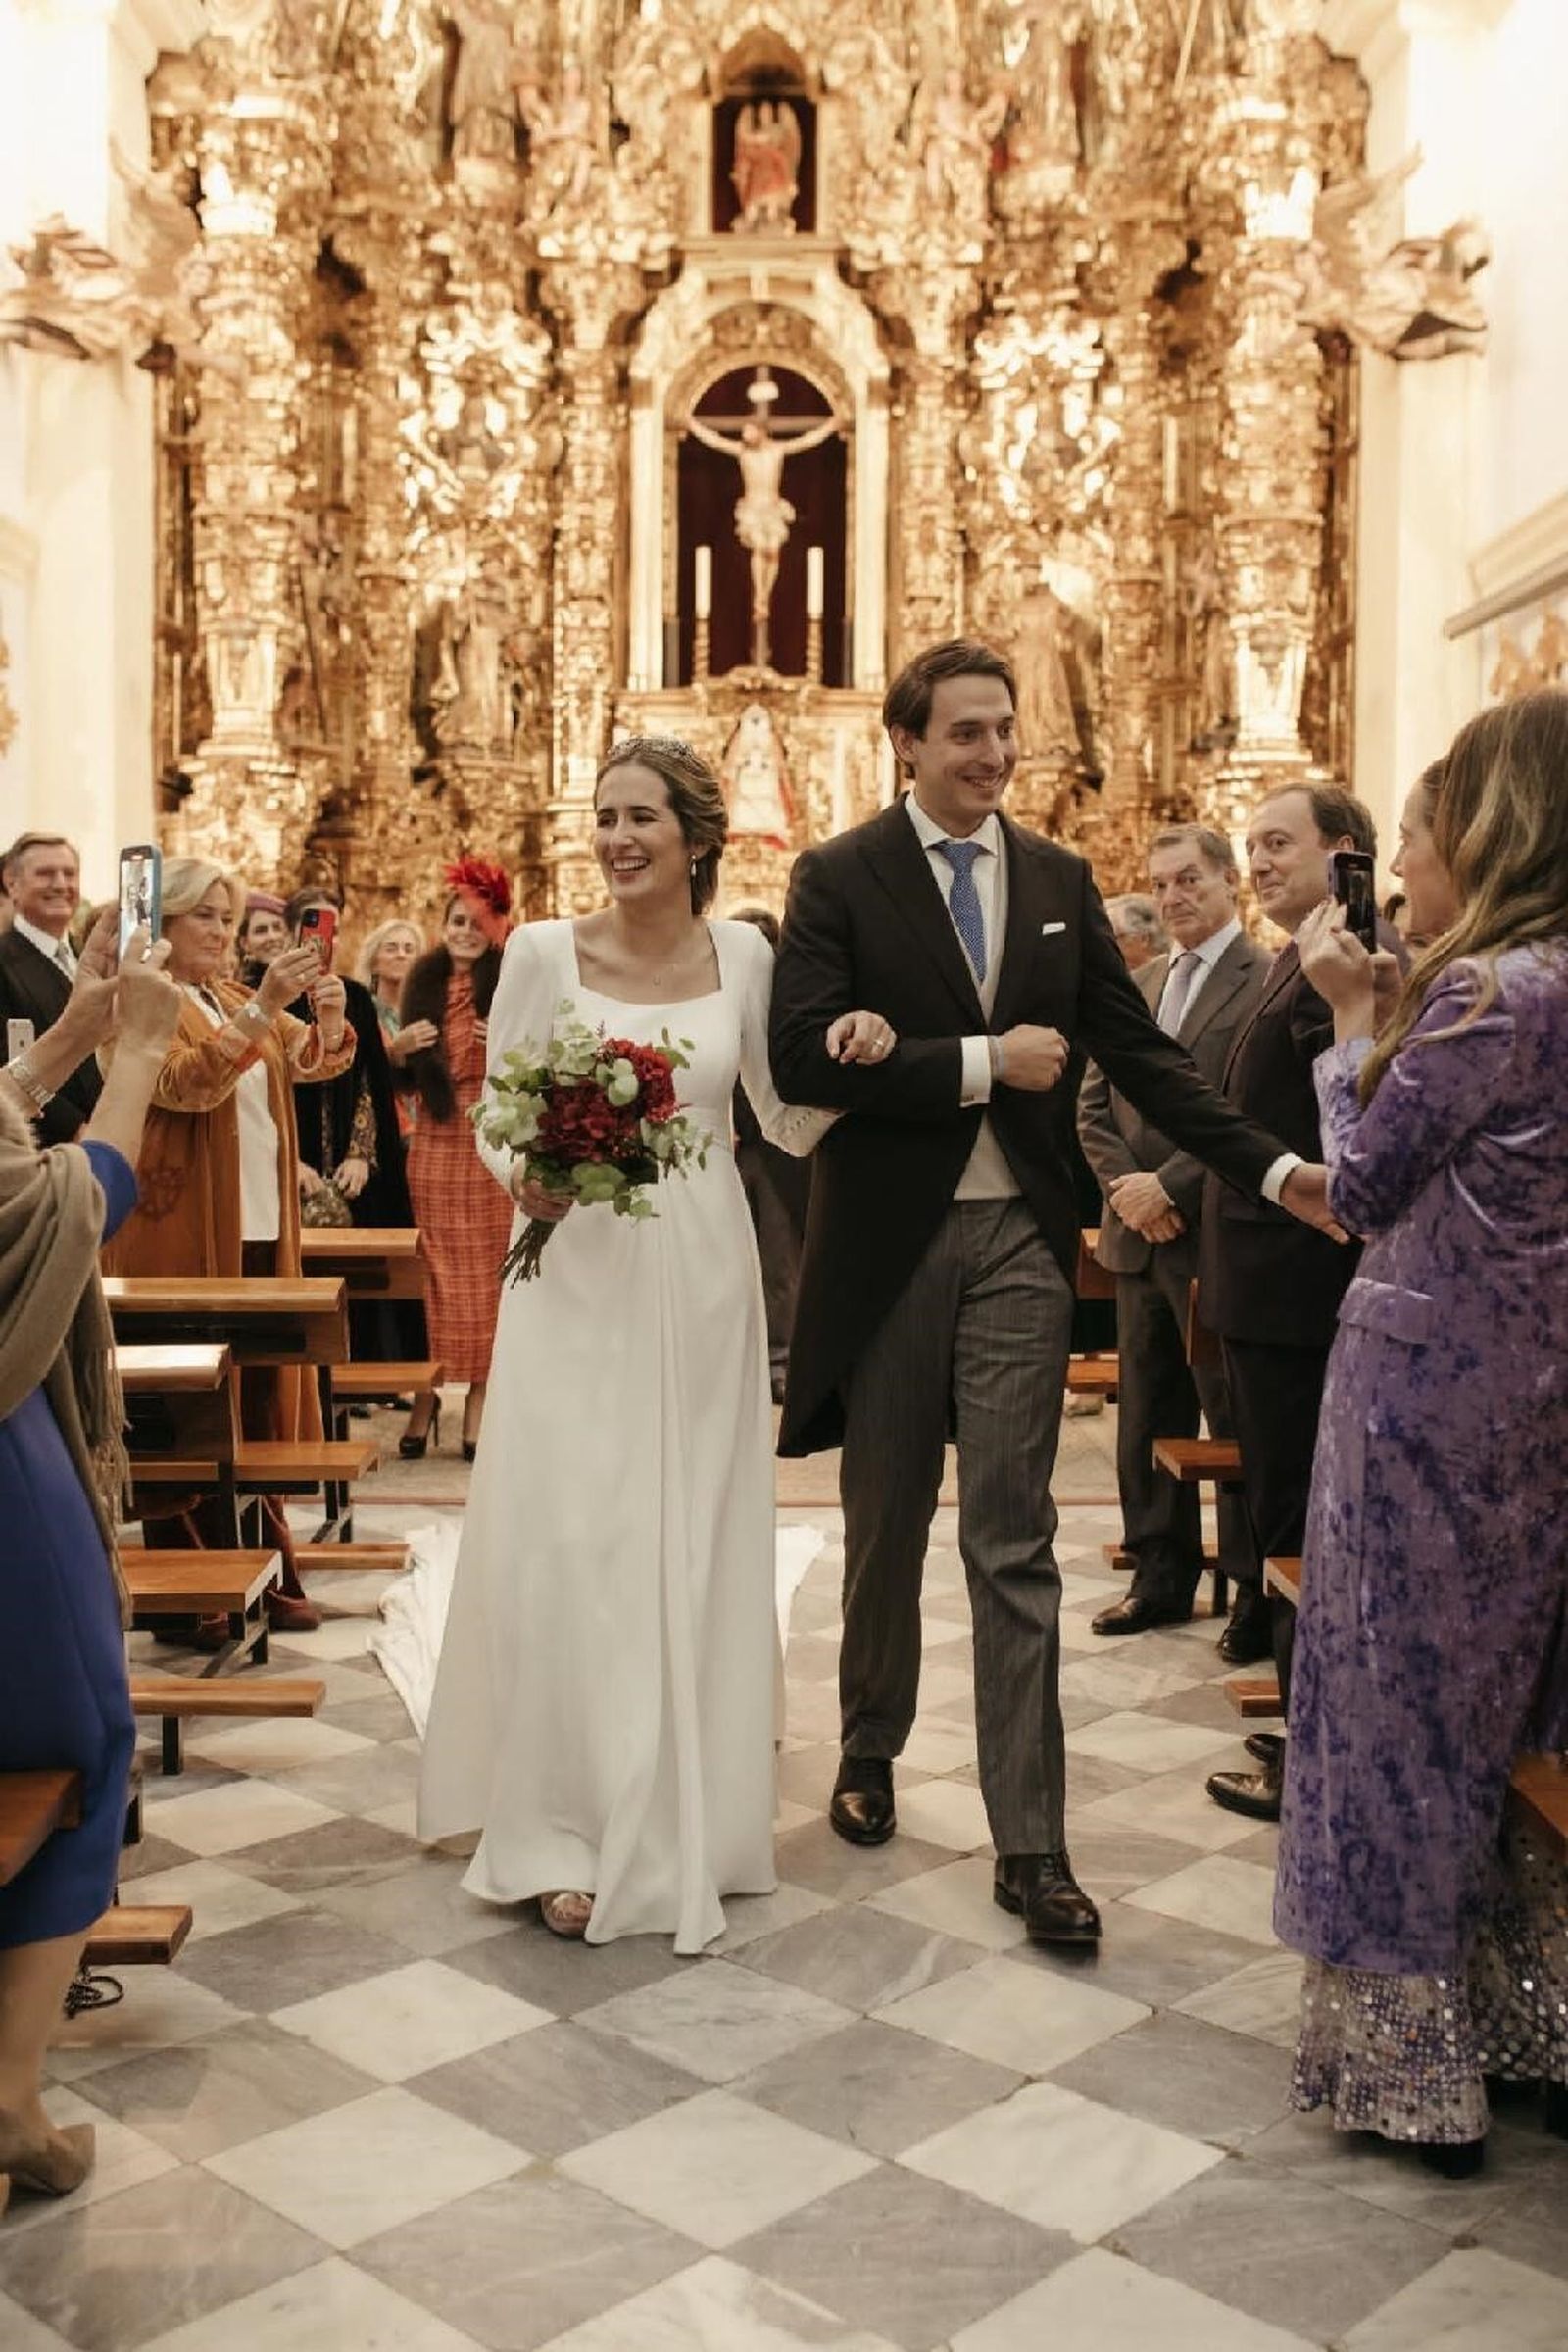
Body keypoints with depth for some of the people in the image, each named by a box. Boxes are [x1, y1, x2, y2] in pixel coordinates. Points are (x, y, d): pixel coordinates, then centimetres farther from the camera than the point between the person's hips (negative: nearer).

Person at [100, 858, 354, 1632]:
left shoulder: (236, 999, 16)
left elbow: (318, 1060, 7)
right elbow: (187, 1083, -24)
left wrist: (330, 1016, -15)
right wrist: (262, 1006, -34)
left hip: (260, 1231, 7)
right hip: (183, 1236, -7)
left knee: (258, 1408, 10)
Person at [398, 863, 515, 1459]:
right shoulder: (423, 984, 10)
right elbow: (406, 1075, 13)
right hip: (435, 1141, 3)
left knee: (485, 1269, 0)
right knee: (433, 1266, 4)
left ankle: (479, 1400, 5)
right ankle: (425, 1395, 9)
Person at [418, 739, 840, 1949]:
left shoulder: (742, 954, 2)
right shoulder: (544, 953, -4)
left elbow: (792, 1121, 8)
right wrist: (523, 1178, -19)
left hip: (703, 1276, 2)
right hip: (579, 1276, -2)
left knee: (697, 1546, 10)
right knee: (569, 1544, -2)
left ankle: (688, 1822, 26)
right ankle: (570, 1827, 13)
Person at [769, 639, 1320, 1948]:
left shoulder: (1061, 882, 7)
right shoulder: (839, 880, -3)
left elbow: (1139, 1051, 4)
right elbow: (804, 1057, -15)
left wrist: (1273, 1167, -5)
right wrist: (983, 1061, -17)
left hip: (1020, 1243, 2)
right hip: (889, 1241, -1)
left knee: (1013, 1544, 1)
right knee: (886, 1528, 15)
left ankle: (1029, 1842, 7)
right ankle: (870, 1753, 38)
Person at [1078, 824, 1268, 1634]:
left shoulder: (1265, 982, -9)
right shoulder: (1137, 985, 14)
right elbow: (1092, 1104, 12)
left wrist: (1169, 1187, -16)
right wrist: (1124, 1186, -4)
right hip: (1139, 1233, 7)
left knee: (1234, 1417, 2)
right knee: (1146, 1415, 13)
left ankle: (1254, 1585, 15)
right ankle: (1161, 1574, 24)